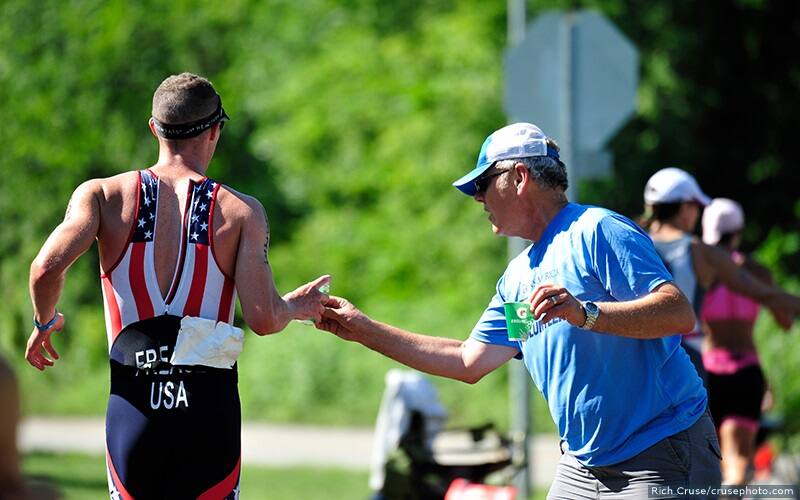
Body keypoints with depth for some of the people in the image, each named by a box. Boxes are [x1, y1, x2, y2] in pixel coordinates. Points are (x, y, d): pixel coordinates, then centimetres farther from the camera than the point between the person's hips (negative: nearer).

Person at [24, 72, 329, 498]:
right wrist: (295, 307, 14)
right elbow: (263, 319, -9)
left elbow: (47, 268, -14)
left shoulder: (103, 195, 2)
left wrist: (45, 321, 7)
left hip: (132, 404, 1)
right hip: (211, 407, -1)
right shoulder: (242, 211, 0)